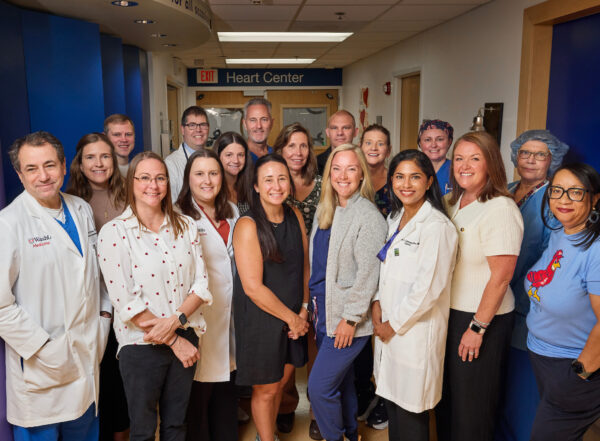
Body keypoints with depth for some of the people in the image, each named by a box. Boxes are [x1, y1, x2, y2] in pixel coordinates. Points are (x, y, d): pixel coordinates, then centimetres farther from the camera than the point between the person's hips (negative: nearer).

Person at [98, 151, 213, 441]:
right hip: (140, 345, -3)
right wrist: (174, 341, -12)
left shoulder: (186, 226, 3)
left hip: (185, 337, 4)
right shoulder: (114, 232, -10)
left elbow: (201, 284, 0)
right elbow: (125, 301, -14)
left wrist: (175, 320, -18)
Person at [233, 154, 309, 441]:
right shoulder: (248, 225, -19)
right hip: (260, 318, -6)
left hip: (293, 317, 6)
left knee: (281, 381, 21)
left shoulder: (294, 216, 0)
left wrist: (303, 311, -1)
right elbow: (253, 287, -20)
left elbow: (304, 266, 7)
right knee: (265, 389, 11)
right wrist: (292, 318, -12)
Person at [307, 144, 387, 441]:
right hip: (324, 311, 7)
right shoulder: (325, 211, 9)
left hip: (349, 318, -7)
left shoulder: (368, 216, -15)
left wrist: (350, 318, -17)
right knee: (340, 380, 19)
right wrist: (314, 305, 14)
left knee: (319, 386, -6)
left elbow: (368, 273, -18)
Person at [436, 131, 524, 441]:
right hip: (450, 311, 8)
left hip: (482, 317, -8)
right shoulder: (454, 203, 6)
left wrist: (478, 327, -17)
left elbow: (501, 277, -20)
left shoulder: (501, 210, -19)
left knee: (472, 402, 9)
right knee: (447, 394, 21)